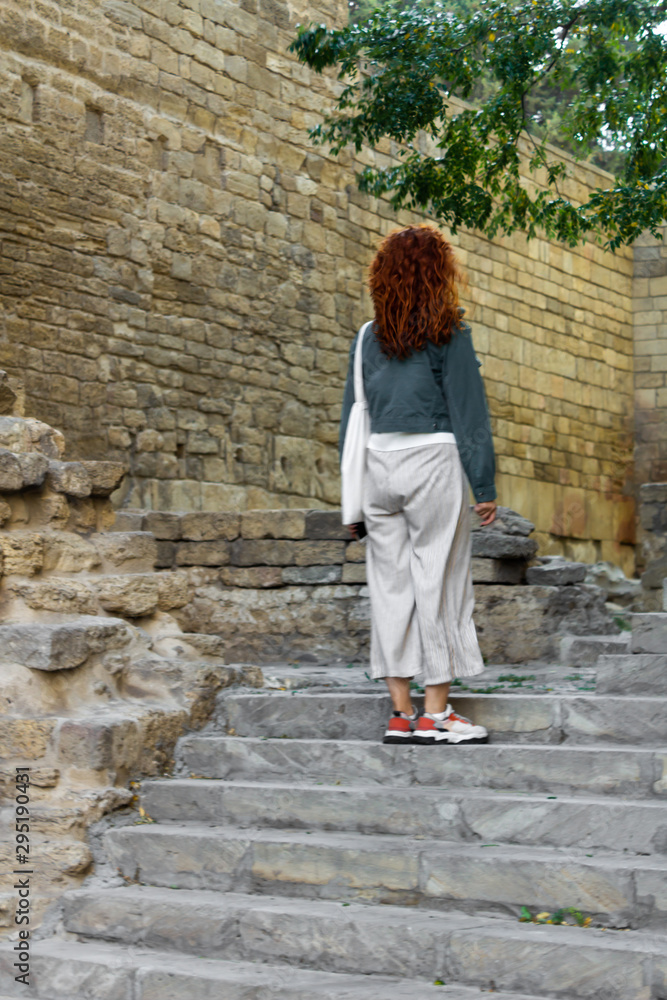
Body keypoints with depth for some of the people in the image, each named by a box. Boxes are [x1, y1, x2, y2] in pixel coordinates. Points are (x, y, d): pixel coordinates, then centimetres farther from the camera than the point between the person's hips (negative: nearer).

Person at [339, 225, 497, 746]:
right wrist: (484, 485, -2)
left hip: (379, 461, 5)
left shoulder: (370, 338, 9)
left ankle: (401, 712, 10)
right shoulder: (448, 334, -3)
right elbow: (468, 412, -5)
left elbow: (353, 414, 11)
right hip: (432, 457, -4)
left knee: (391, 583, 7)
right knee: (438, 580, 0)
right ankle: (436, 713, 3)